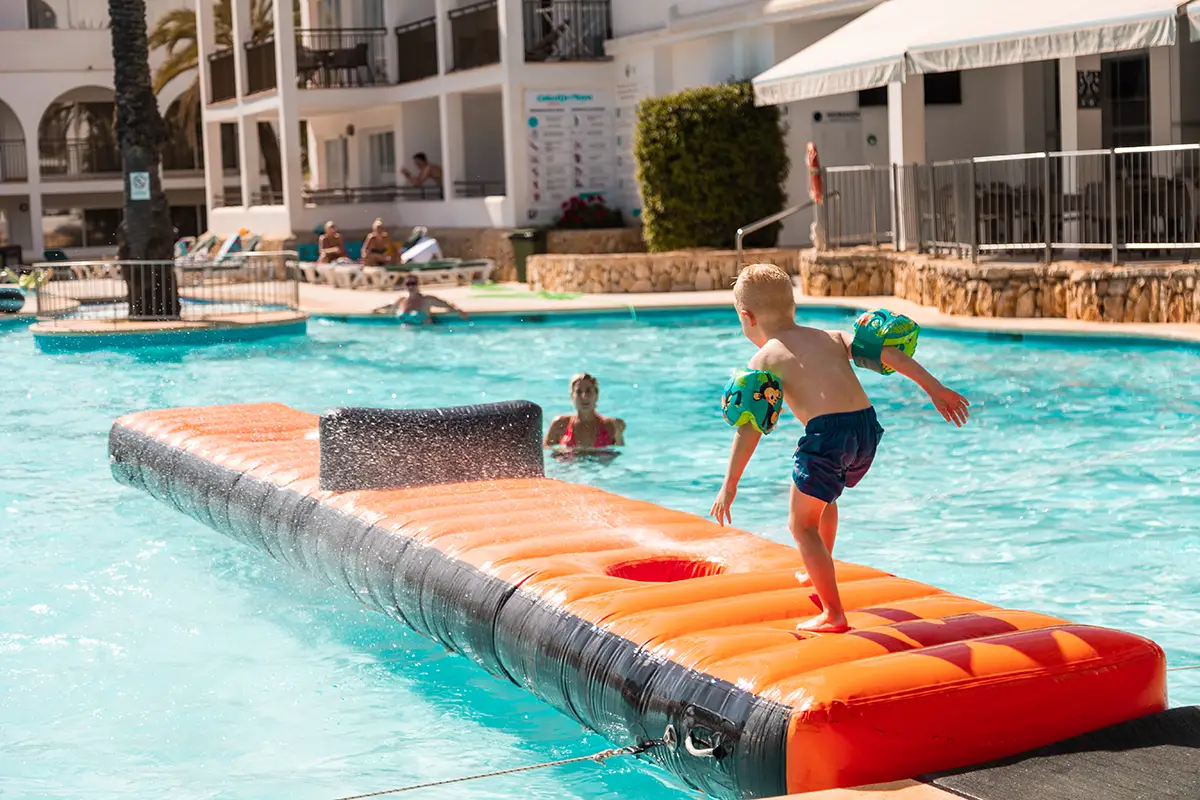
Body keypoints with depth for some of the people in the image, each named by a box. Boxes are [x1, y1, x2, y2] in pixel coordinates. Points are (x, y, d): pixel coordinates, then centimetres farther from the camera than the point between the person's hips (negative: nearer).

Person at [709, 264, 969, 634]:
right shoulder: (831, 338, 22)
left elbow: (751, 427, -4)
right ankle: (820, 572, 53)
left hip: (827, 433, -7)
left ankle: (833, 613, 1)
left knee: (801, 523, 8)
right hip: (867, 426, 7)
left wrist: (730, 485, -4)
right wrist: (934, 388, 18)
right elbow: (889, 354, 14)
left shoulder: (765, 358, 6)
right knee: (823, 498, 34)